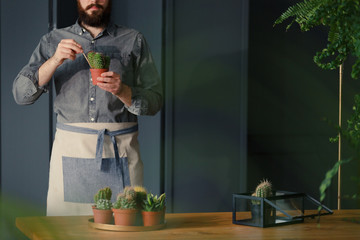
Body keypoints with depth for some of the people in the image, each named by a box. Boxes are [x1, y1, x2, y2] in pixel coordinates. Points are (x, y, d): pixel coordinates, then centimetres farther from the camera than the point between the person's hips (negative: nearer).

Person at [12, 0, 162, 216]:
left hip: (120, 151, 0)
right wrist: (55, 61, -11)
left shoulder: (134, 41, 9)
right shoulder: (54, 41, 11)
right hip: (70, 149, 0)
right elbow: (21, 94, 2)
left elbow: (155, 102, 5)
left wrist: (122, 91, -14)